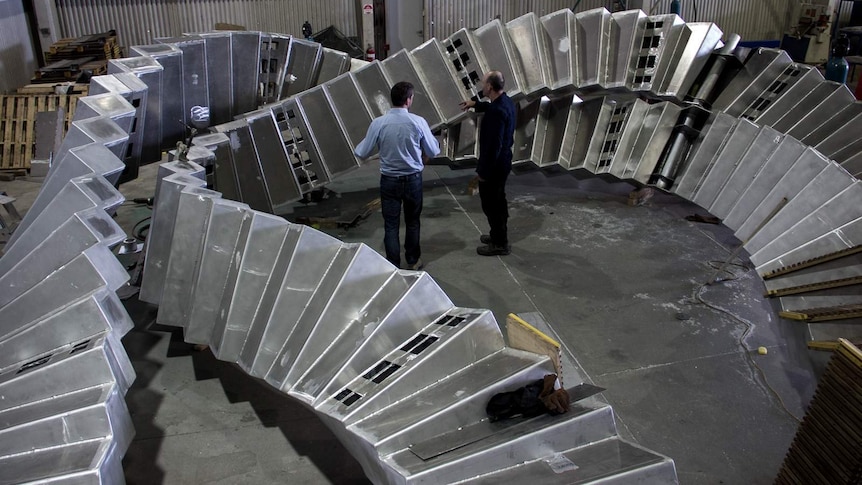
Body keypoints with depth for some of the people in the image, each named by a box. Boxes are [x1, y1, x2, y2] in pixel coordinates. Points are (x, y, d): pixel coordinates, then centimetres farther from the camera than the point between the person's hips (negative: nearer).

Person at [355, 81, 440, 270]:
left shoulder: (378, 123, -12)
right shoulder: (418, 122, -13)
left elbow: (362, 153, -4)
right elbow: (433, 151, -2)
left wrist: (360, 145, 19)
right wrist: (434, 140, 19)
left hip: (389, 180, 0)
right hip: (413, 179, 1)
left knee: (391, 225, 9)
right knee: (412, 222, 19)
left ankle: (393, 267, 16)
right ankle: (413, 261, 34)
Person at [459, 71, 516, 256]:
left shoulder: (497, 112, -28)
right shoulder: (506, 101, 3)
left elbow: (494, 145, -27)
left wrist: (483, 171, -20)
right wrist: (476, 104, 23)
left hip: (494, 164, -10)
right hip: (503, 161, 10)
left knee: (491, 204, 4)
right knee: (498, 201, 22)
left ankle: (500, 244, 15)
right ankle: (499, 235, 37)